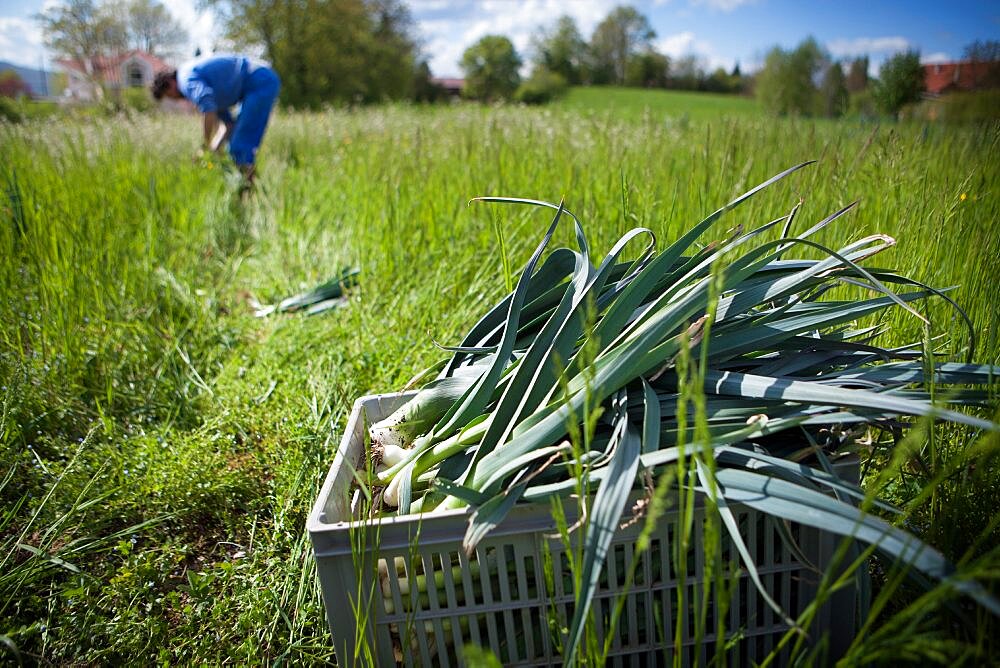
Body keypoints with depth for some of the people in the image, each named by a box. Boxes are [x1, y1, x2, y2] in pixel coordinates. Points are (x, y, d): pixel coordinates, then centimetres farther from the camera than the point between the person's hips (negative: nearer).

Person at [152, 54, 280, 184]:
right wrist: (215, 149, 10)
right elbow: (229, 123, 22)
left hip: (260, 83, -10)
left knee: (241, 143, -9)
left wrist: (208, 145, -20)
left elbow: (207, 103, -27)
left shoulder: (187, 78, -5)